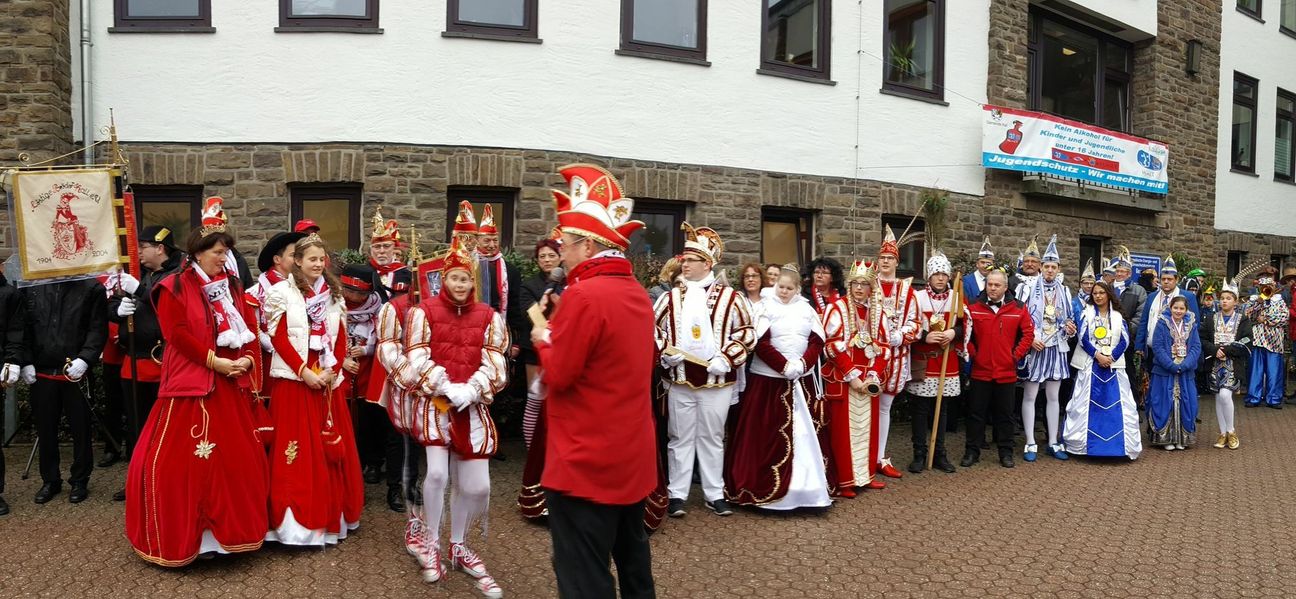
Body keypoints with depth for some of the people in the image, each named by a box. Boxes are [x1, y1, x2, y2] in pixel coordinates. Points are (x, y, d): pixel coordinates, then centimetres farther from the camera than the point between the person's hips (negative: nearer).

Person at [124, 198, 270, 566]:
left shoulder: (232, 286, 13)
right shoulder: (174, 287, -3)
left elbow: (249, 328, 10)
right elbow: (176, 333, -12)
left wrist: (247, 359, -8)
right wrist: (213, 360, -17)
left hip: (232, 384, 5)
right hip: (190, 383, -5)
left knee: (237, 456, 8)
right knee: (179, 460, -2)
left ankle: (234, 528, 20)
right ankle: (176, 537, 9)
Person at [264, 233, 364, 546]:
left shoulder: (334, 294, 12)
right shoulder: (282, 292, -1)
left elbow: (341, 340, 9)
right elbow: (279, 339, -7)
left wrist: (330, 371, -7)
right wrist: (304, 371, -15)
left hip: (327, 379, 4)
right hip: (293, 378, -4)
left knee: (330, 446, 6)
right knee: (297, 448, -4)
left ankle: (329, 515, 16)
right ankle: (295, 518, 2)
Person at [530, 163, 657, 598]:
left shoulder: (584, 295, -20)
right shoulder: (637, 294, 8)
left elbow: (558, 376, -17)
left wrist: (544, 341, 1)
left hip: (586, 462, -9)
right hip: (633, 455, 9)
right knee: (631, 557, 23)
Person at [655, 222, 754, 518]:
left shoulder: (729, 297, -2)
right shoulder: (672, 297, 5)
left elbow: (746, 332, -1)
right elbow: (652, 327, 11)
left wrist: (726, 358, -12)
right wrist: (666, 351, -6)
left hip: (717, 380, -1)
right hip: (680, 379, 2)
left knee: (712, 438, 9)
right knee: (680, 438, 7)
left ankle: (715, 494, 20)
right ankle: (677, 494, 16)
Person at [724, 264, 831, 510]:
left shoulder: (807, 310, 9)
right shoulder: (766, 308, -2)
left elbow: (818, 341, 4)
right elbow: (760, 343, -11)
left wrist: (802, 364, -12)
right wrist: (784, 366, -18)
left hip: (802, 378, 4)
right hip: (769, 378, -4)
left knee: (804, 430, 7)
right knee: (766, 432, -3)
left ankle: (807, 482, 16)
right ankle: (763, 485, 4)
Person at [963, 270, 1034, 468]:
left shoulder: (1018, 309, 0)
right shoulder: (974, 308, -2)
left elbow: (1028, 333, 4)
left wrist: (1016, 355, -2)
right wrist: (972, 353, -3)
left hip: (1007, 371, 0)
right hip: (980, 370, 0)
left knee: (1005, 414, 10)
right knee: (976, 413, 7)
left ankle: (1006, 452, 21)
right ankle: (972, 452, 16)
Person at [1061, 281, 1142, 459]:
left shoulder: (1118, 316, 10)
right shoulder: (1087, 313, 5)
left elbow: (1125, 340, 1)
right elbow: (1082, 338, -5)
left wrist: (1111, 357, -13)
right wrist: (1098, 355, -15)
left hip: (1113, 365, 2)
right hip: (1090, 365, -1)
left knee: (1116, 405, -1)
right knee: (1087, 405, -1)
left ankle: (1119, 443, 7)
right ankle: (1083, 441, 5)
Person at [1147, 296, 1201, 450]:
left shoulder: (1191, 325, 6)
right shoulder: (1162, 324, -3)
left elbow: (1196, 347, 0)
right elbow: (1157, 347, -9)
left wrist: (1184, 365, -14)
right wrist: (1172, 366, -17)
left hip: (1186, 372, 3)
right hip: (1165, 371, -3)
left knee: (1185, 403, 5)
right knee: (1165, 403, -1)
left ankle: (1183, 438, 15)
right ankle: (1166, 438, 6)